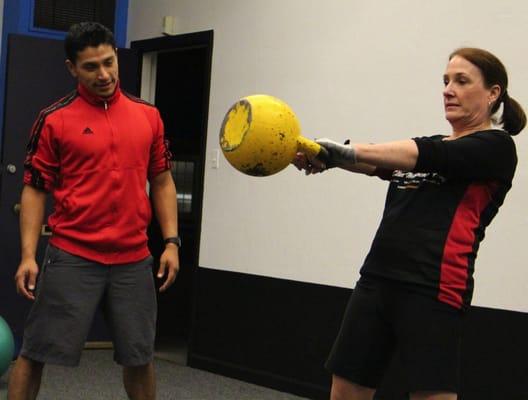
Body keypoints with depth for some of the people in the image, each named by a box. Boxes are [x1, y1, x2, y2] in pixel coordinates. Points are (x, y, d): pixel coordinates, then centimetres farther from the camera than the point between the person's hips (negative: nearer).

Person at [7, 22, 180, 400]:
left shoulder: (148, 115, 7)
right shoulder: (54, 120, -3)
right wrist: (28, 255, -8)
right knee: (36, 354, 0)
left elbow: (162, 182, 13)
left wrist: (171, 242, 5)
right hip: (72, 257, -3)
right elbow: (34, 189, -1)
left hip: (134, 259, 3)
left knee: (139, 357, 10)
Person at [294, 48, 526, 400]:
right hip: (377, 280, 8)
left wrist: (348, 151, -29)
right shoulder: (431, 143, 21)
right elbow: (377, 164, 3)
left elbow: (431, 157, -19)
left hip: (432, 291, -8)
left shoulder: (496, 147, -1)